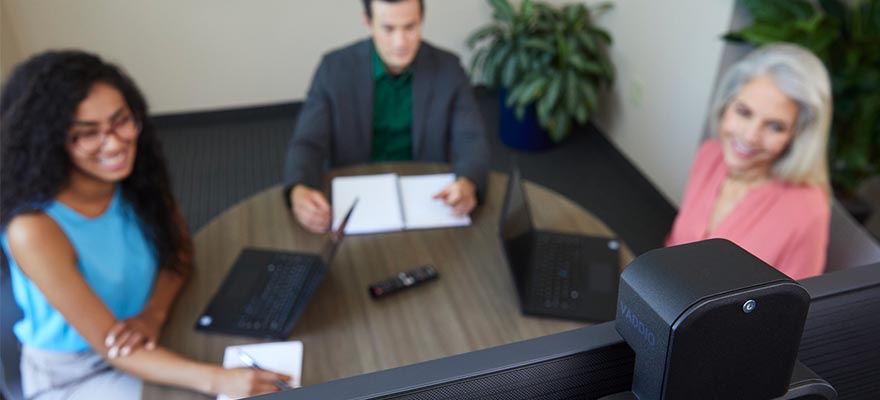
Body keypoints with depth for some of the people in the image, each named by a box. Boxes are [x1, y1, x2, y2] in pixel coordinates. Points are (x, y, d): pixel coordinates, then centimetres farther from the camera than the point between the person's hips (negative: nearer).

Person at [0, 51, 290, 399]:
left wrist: (154, 312, -18)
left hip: (146, 342, 5)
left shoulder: (138, 179, -12)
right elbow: (107, 345, -26)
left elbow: (180, 251, 3)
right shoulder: (35, 229, -27)